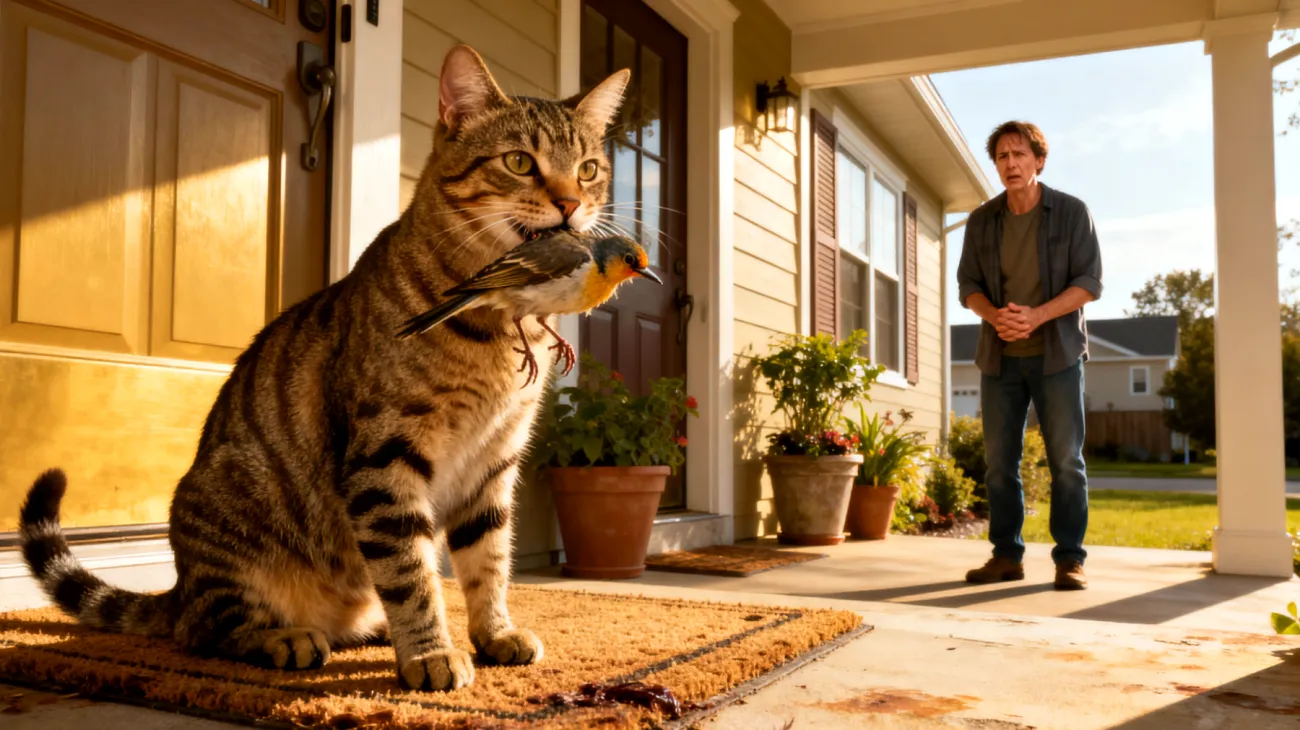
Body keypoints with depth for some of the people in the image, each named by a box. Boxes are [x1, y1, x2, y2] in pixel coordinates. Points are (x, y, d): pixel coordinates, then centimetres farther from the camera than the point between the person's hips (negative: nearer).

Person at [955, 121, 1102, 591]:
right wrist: (995, 316, -17)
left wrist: (1036, 316, -22)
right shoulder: (982, 221, 5)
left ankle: (1069, 559, 5)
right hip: (1000, 357, 3)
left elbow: (1089, 283, -8)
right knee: (999, 460, 3)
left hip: (1056, 354, -3)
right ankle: (1006, 555, 12)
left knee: (1066, 459, -2)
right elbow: (968, 285, 5)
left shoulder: (1071, 213, -3)